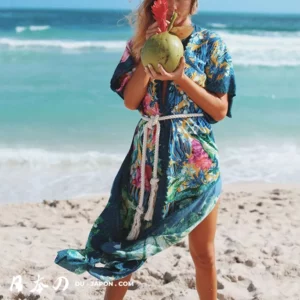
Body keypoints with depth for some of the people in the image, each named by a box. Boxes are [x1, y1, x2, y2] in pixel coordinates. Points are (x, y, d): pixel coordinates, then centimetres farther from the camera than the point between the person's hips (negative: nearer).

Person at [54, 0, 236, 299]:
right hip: (149, 156, 2)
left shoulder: (211, 44, -1)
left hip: (197, 160, -1)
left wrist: (181, 79, -16)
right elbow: (130, 101, -3)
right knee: (127, 242, 8)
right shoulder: (142, 42, 6)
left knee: (203, 253, 9)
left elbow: (220, 111, -4)